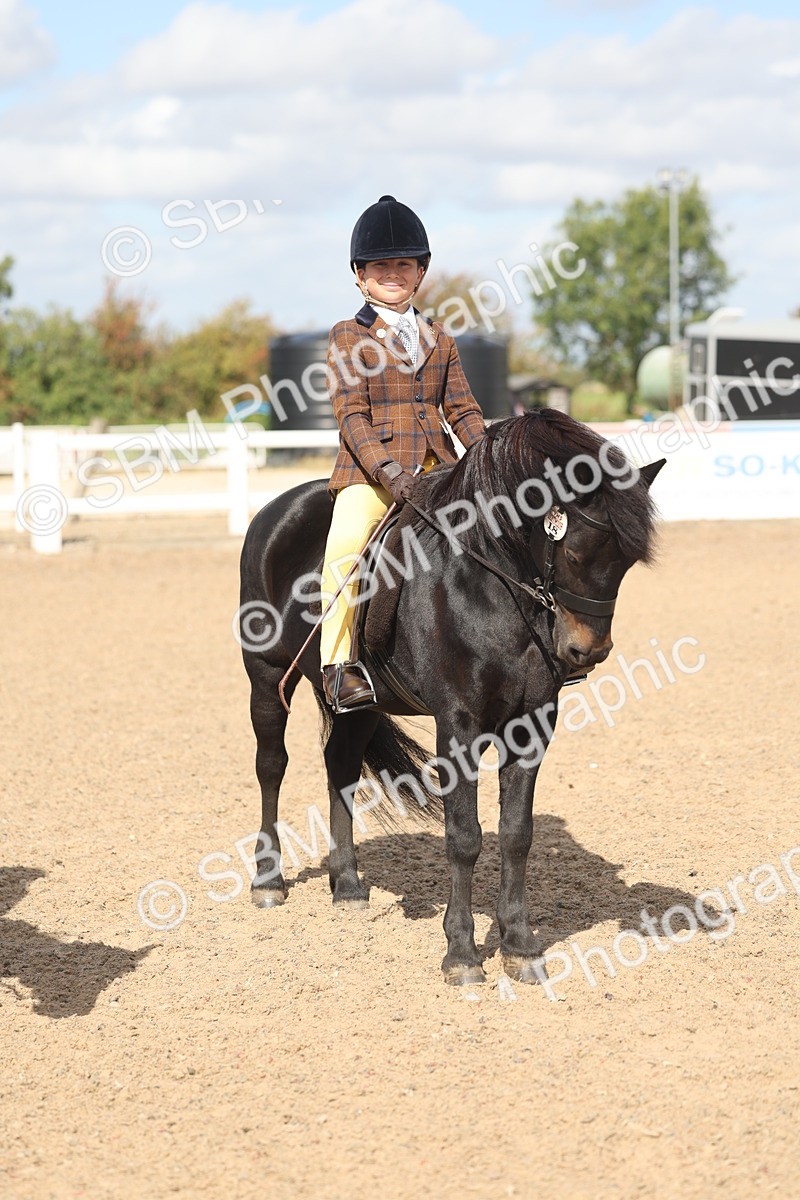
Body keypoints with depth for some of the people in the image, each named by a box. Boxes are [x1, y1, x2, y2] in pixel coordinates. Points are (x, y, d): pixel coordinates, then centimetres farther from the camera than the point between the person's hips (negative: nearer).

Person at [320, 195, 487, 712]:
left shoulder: (438, 339, 18)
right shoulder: (348, 337, 4)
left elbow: (463, 409, 16)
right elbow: (352, 416, -5)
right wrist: (386, 468, -20)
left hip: (435, 467, 5)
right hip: (370, 469, -5)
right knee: (345, 545, -30)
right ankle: (339, 664, -25)